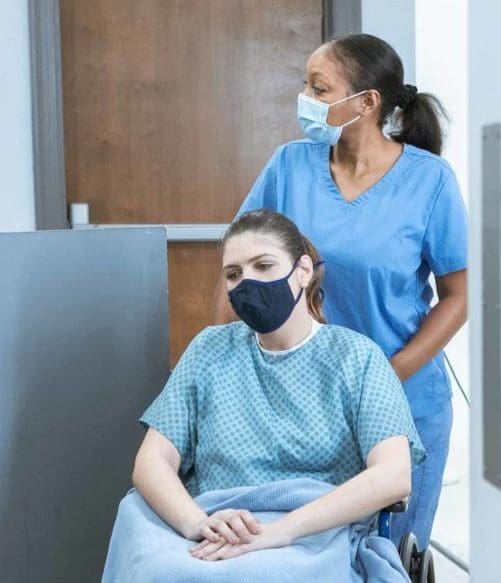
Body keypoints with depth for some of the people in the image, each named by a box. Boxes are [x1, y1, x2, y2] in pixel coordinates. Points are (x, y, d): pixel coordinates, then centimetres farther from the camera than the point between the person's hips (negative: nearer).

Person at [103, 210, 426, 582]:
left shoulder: (357, 358, 5)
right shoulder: (210, 350, 13)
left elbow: (393, 476, -9)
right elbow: (152, 463, 5)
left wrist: (279, 531, -20)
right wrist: (197, 523, -17)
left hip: (315, 544, -2)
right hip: (213, 546, 2)